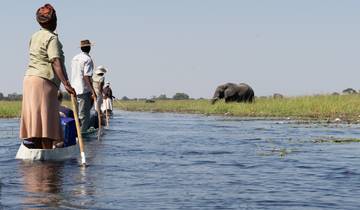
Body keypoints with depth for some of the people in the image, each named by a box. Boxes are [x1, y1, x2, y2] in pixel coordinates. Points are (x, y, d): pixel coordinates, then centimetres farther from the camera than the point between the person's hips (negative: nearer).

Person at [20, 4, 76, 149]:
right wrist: (66, 83, -28)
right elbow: (56, 62, -20)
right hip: (44, 82, -8)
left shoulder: (35, 37, 16)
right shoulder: (52, 38, -9)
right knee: (47, 120, -11)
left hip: (29, 78, 8)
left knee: (35, 118, 7)